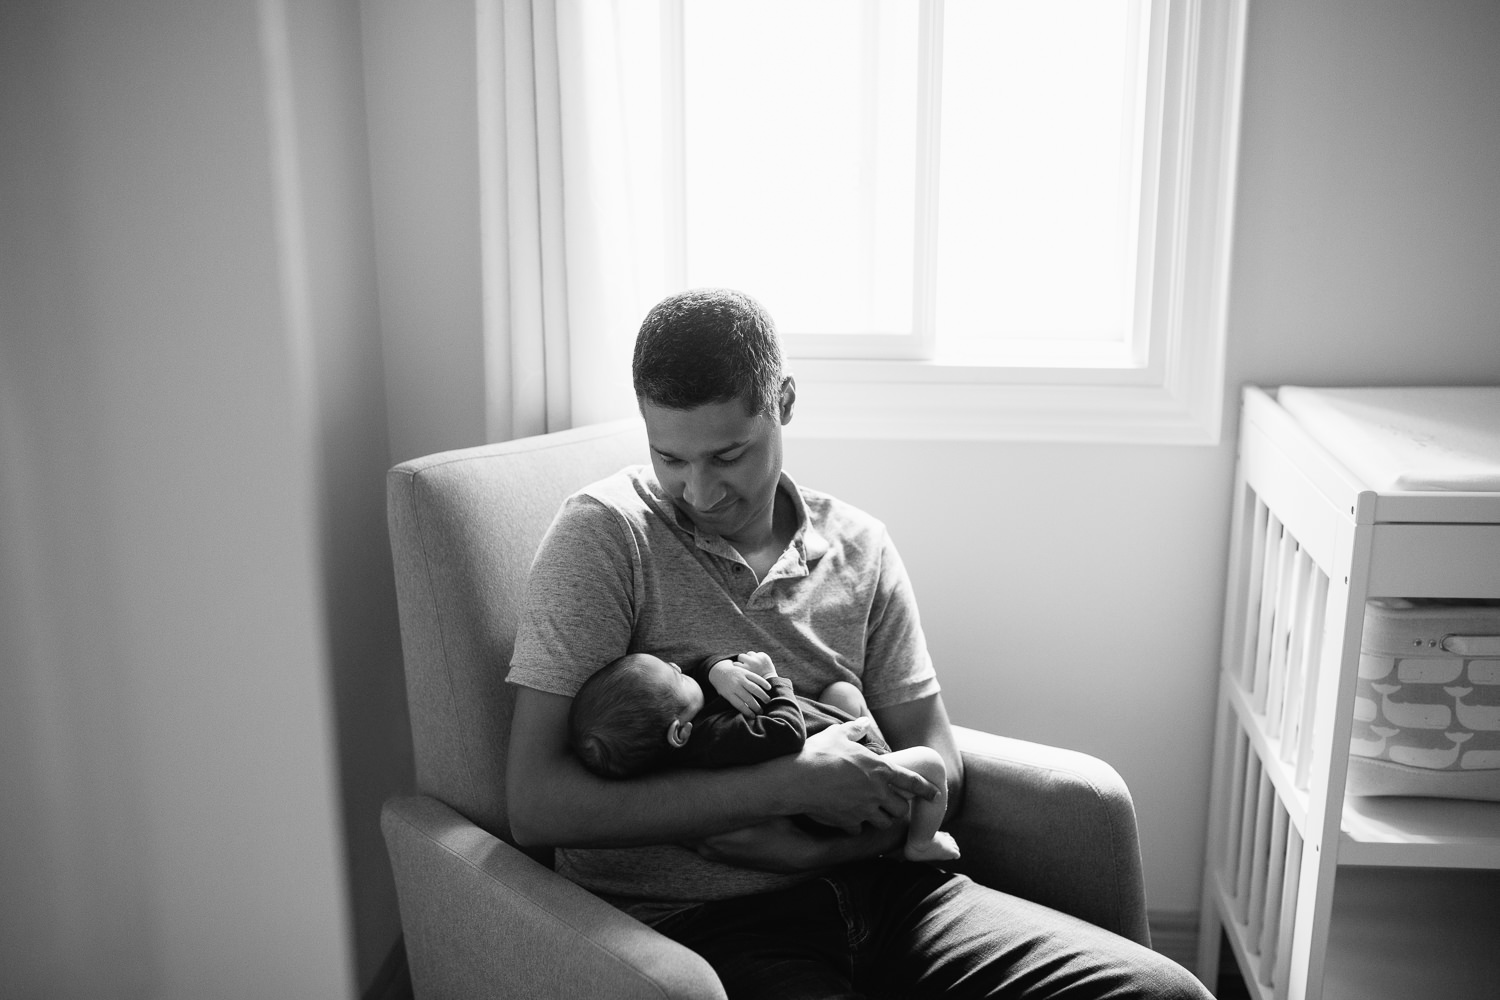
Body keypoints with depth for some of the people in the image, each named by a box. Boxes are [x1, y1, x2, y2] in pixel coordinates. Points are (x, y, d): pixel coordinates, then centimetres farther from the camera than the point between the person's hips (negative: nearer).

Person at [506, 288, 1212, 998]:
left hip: (872, 886, 5)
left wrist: (806, 846, -10)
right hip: (692, 923, -4)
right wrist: (788, 786, -17)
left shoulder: (858, 546, 11)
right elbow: (535, 803, -13)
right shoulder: (602, 533, -5)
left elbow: (935, 767, 12)